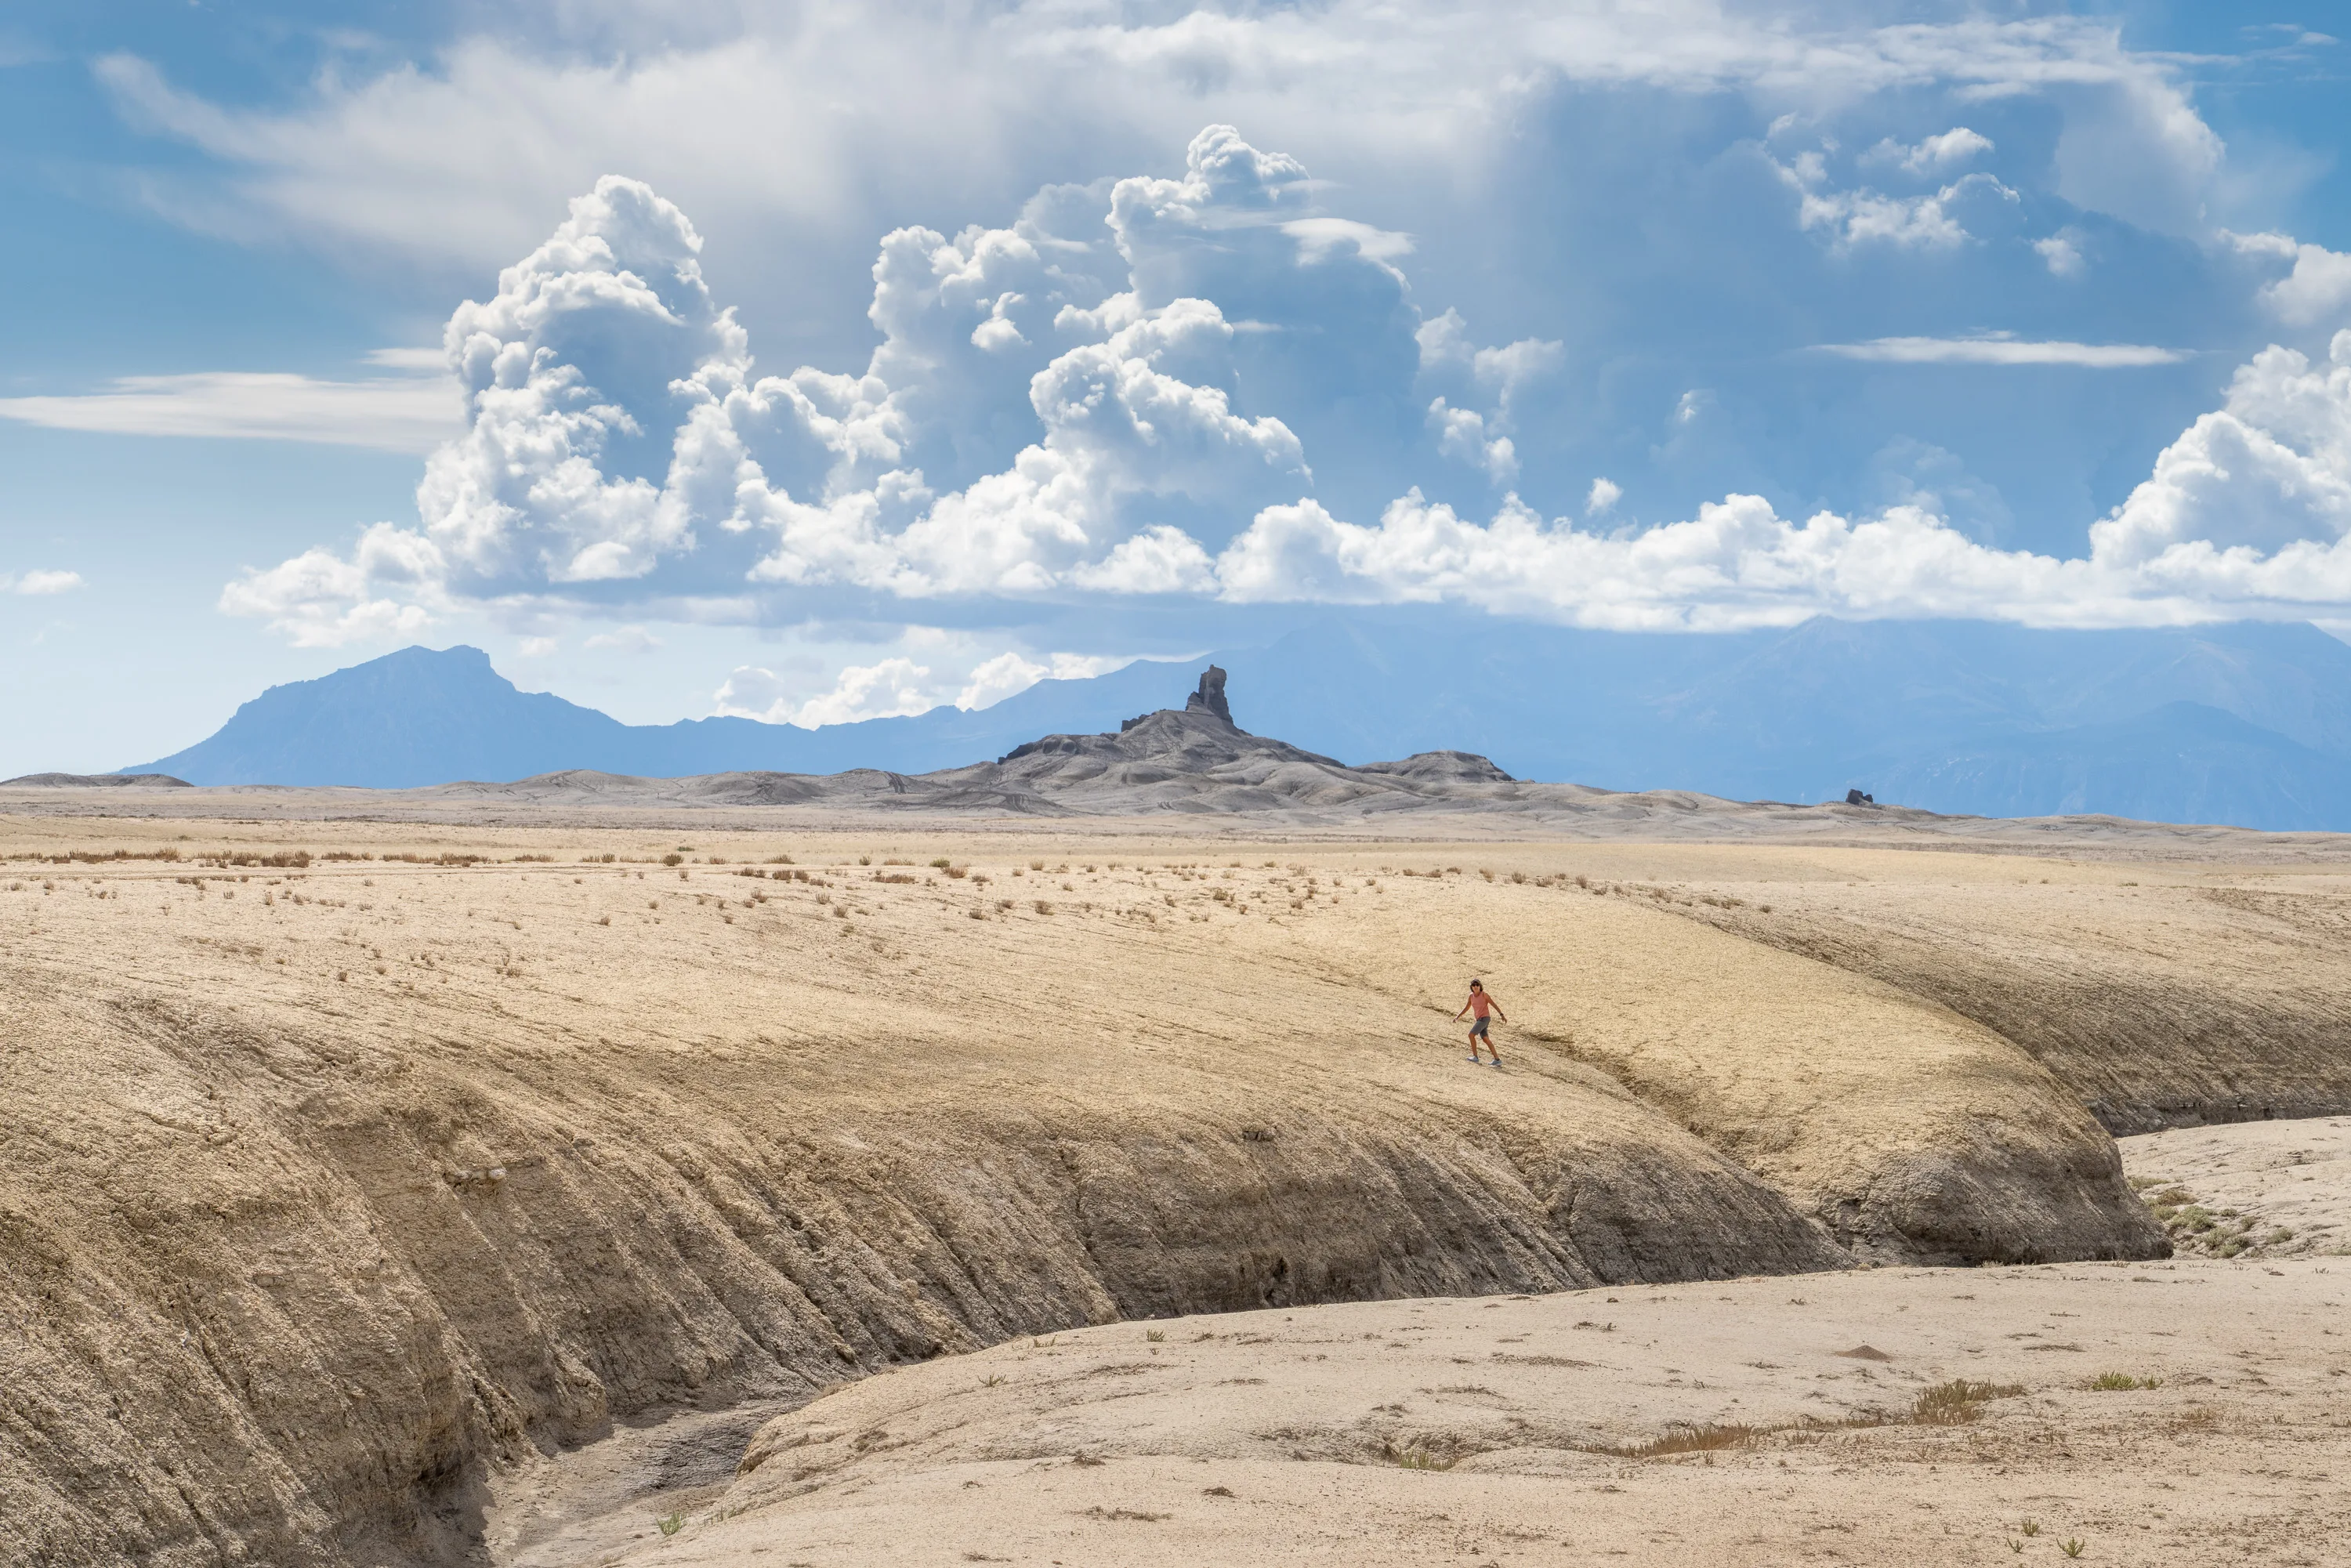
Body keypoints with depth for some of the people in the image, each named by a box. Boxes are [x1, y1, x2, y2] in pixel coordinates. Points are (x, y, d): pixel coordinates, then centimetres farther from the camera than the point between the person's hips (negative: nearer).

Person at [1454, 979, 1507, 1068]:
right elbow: (1466, 1008, 22)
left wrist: (1502, 1015, -14)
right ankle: (1497, 1060, 3)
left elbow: (1494, 1005, -8)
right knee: (1486, 1040, 3)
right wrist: (1458, 1016, 15)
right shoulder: (1471, 996, 11)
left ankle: (1475, 1056, -6)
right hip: (1479, 1020, 8)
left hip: (1484, 1018, -8)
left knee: (1471, 1035, -12)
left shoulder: (1484, 994, -8)